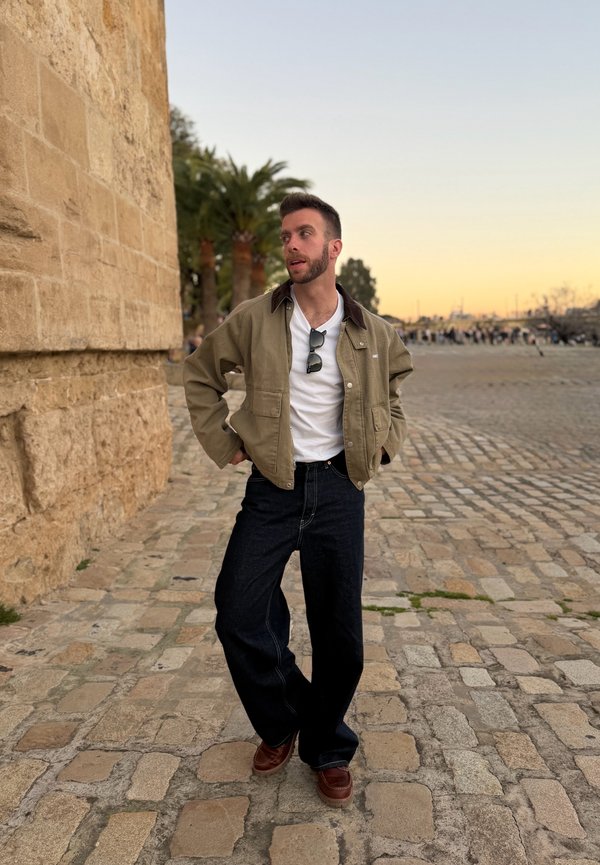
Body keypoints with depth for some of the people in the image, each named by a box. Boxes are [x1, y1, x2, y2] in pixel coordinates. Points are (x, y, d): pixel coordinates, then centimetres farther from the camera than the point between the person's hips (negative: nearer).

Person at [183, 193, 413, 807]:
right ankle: (282, 722, 27)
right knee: (238, 617, -4)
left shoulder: (372, 334, 0)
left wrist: (383, 443, 4)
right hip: (272, 487, 0)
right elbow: (199, 373, 10)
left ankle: (327, 751, 33)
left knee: (339, 636, 7)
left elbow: (393, 394, 20)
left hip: (338, 488, 1)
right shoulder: (253, 319, -4)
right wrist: (222, 443, 4)